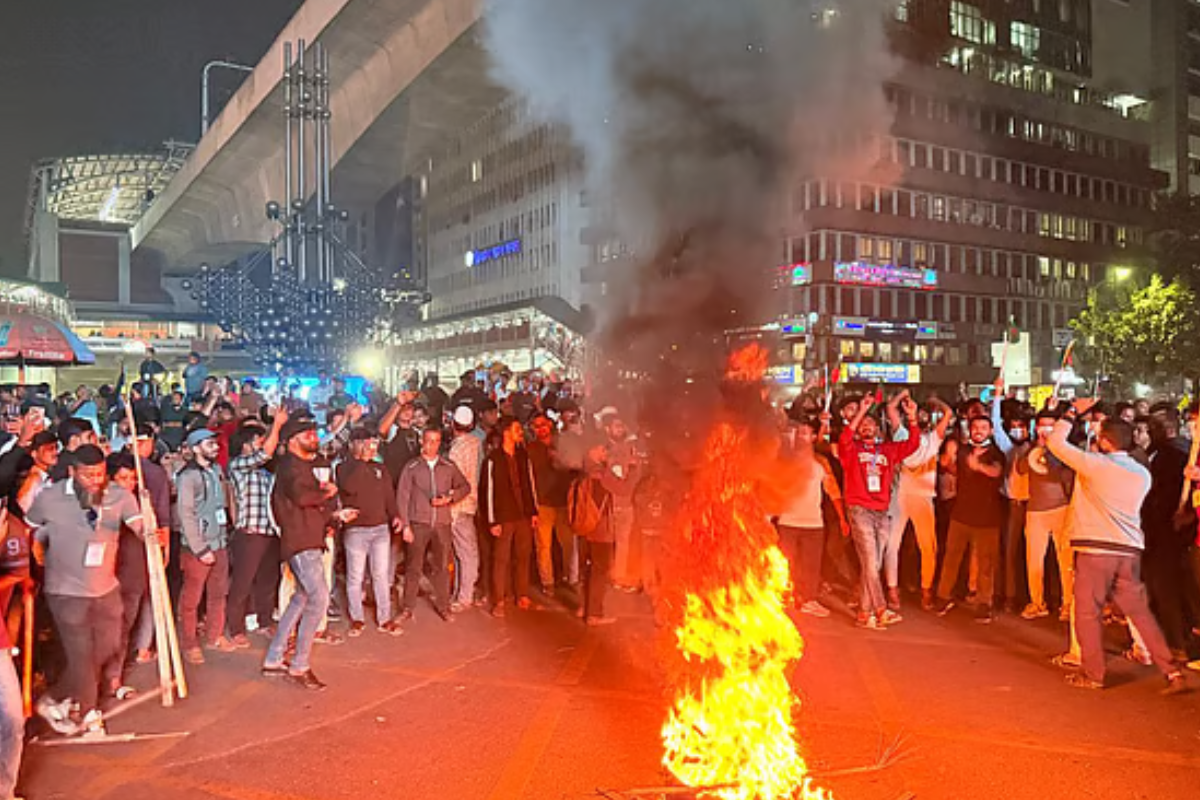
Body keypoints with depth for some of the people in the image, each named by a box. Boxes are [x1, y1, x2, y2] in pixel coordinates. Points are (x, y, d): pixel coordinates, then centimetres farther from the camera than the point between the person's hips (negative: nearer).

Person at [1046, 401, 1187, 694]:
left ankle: (1092, 674, 12)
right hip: (1130, 550, 6)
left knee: (1088, 612, 5)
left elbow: (1056, 442, -2)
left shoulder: (1095, 465, -7)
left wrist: (1073, 411, 9)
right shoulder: (1142, 474, 11)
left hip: (1095, 548, -6)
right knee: (1140, 612, 12)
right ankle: (1172, 673, 10)